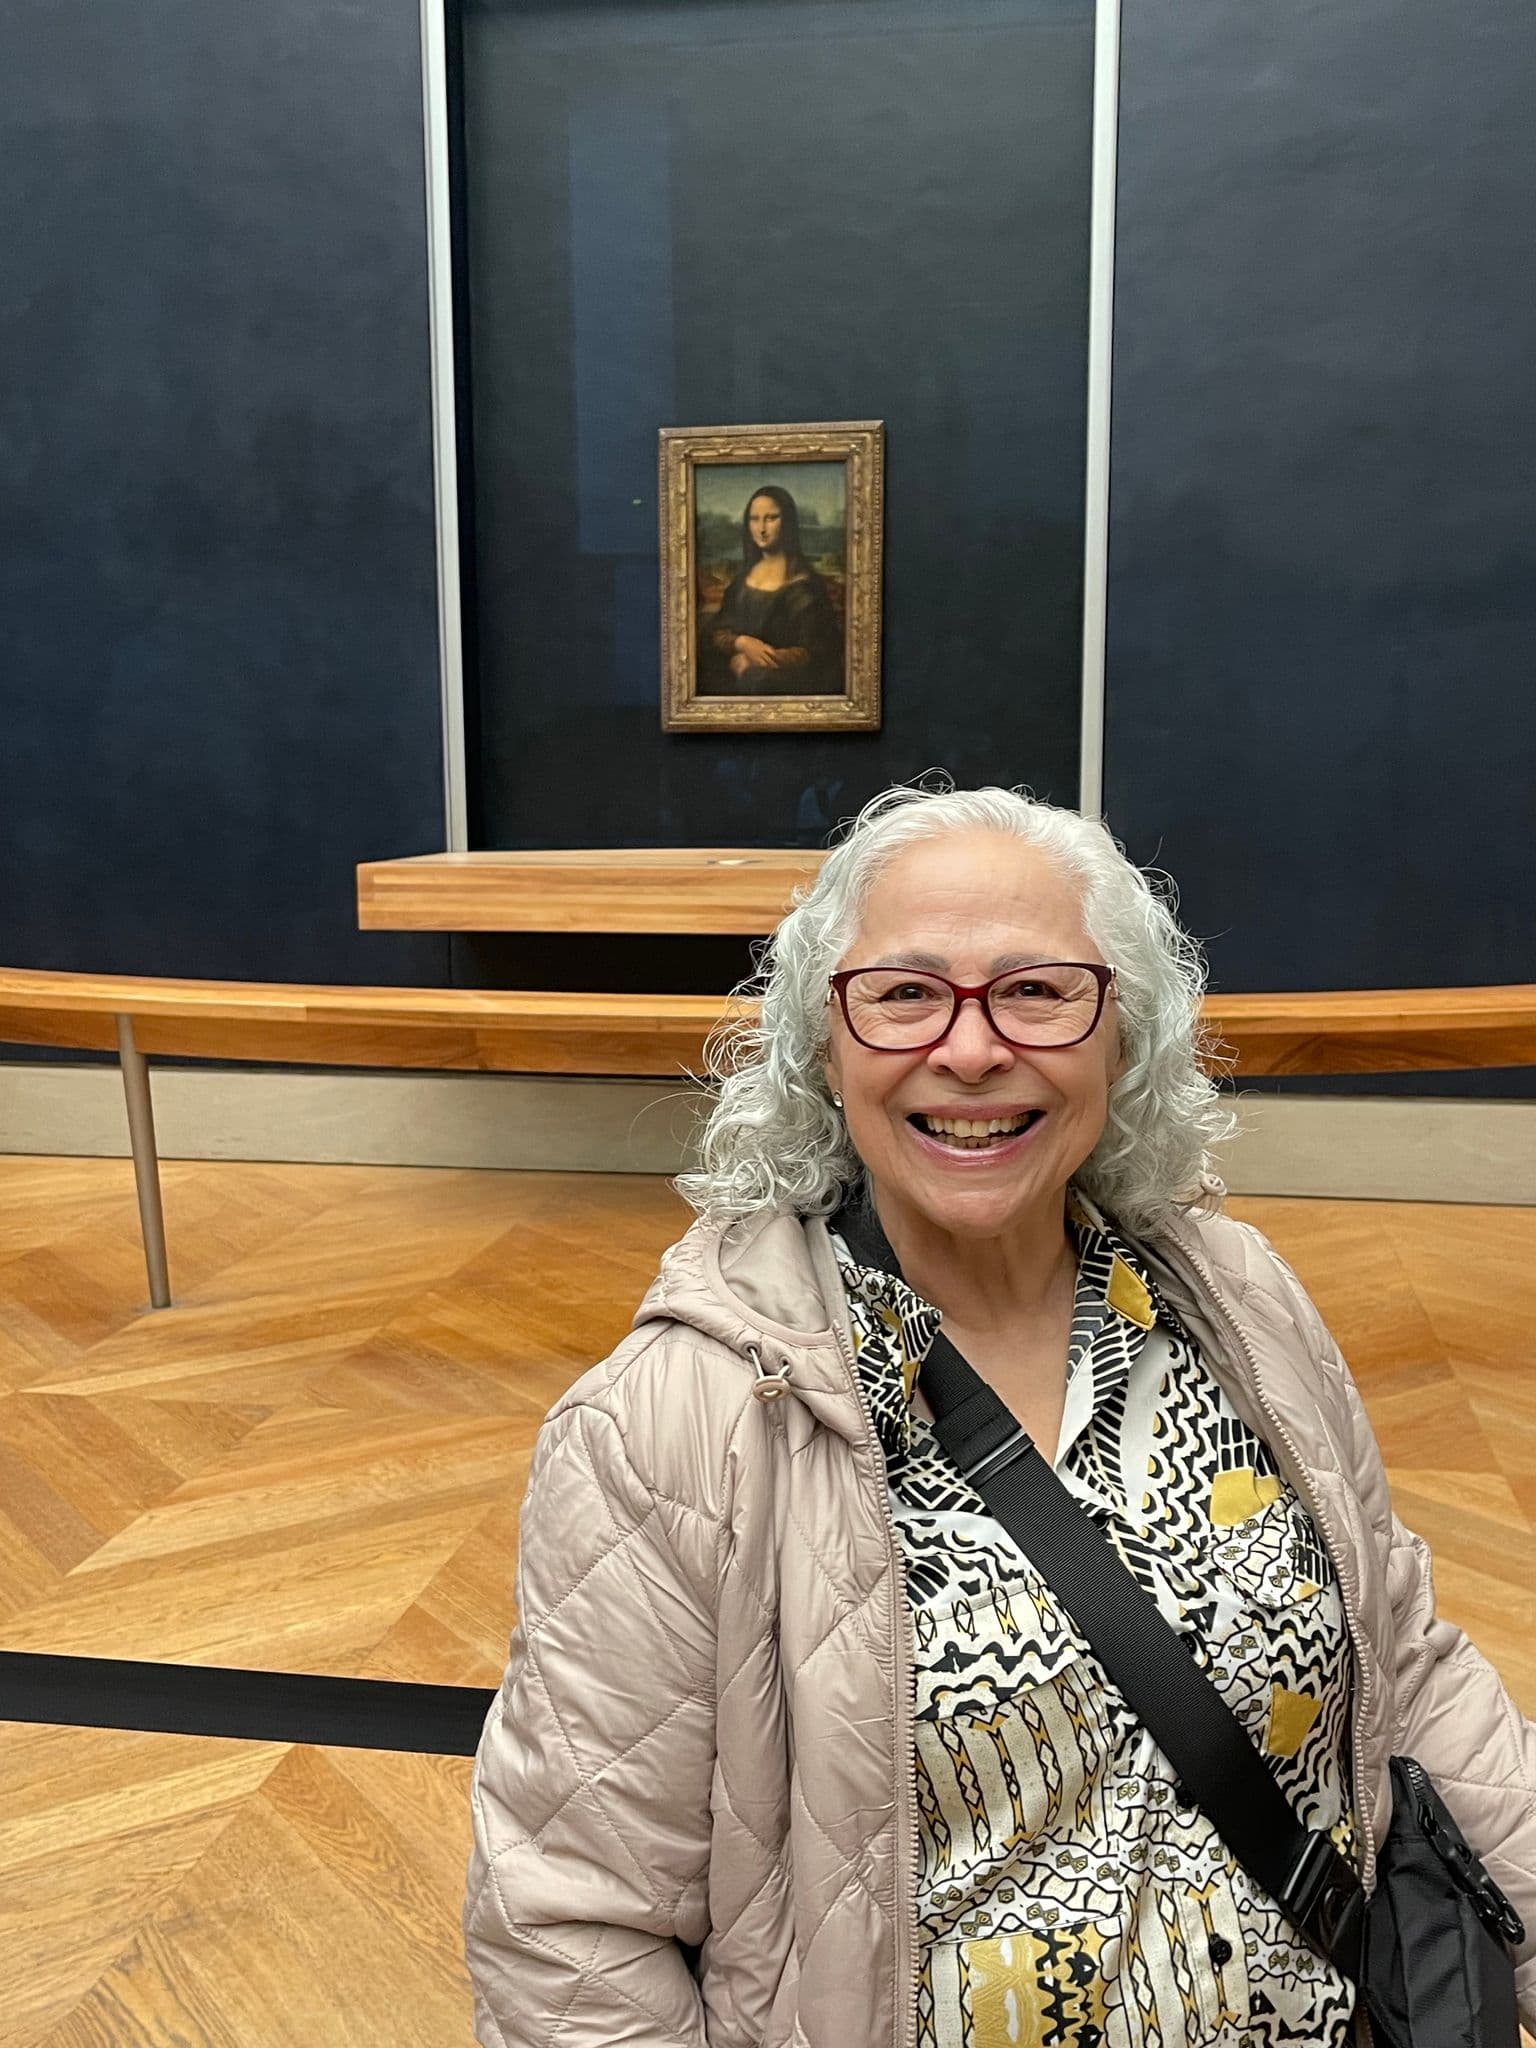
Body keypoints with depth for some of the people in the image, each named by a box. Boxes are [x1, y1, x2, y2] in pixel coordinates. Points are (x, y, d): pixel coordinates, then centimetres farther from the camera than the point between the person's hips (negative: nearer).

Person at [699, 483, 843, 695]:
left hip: (786, 681, -4)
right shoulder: (742, 578, 16)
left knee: (755, 679, -36)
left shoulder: (804, 584, -1)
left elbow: (814, 651, -7)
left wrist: (754, 663, -16)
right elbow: (717, 632, 10)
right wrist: (742, 642, -14)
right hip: (738, 672, 4)